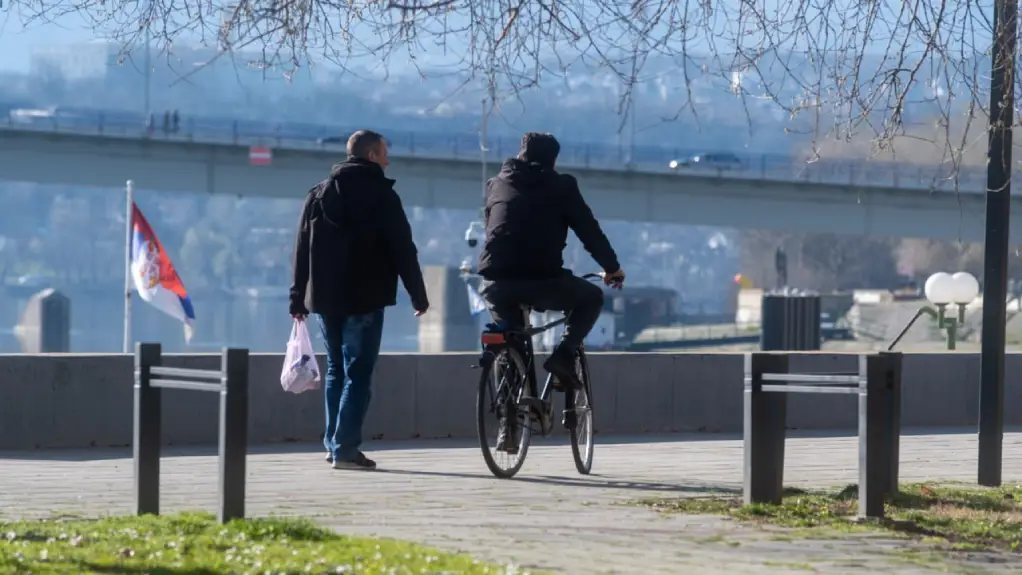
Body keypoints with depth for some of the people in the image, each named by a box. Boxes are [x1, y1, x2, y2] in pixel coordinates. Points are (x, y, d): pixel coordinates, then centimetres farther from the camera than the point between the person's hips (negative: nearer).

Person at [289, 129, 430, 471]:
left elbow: (303, 250, 12)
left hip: (325, 298, 6)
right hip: (364, 299, -6)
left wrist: (298, 299, 14)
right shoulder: (380, 195, -6)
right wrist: (418, 295, -2)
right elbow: (402, 250, -8)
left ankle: (333, 443, 15)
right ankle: (345, 448, -10)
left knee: (336, 370, 16)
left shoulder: (319, 195, 12)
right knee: (357, 373, -4)